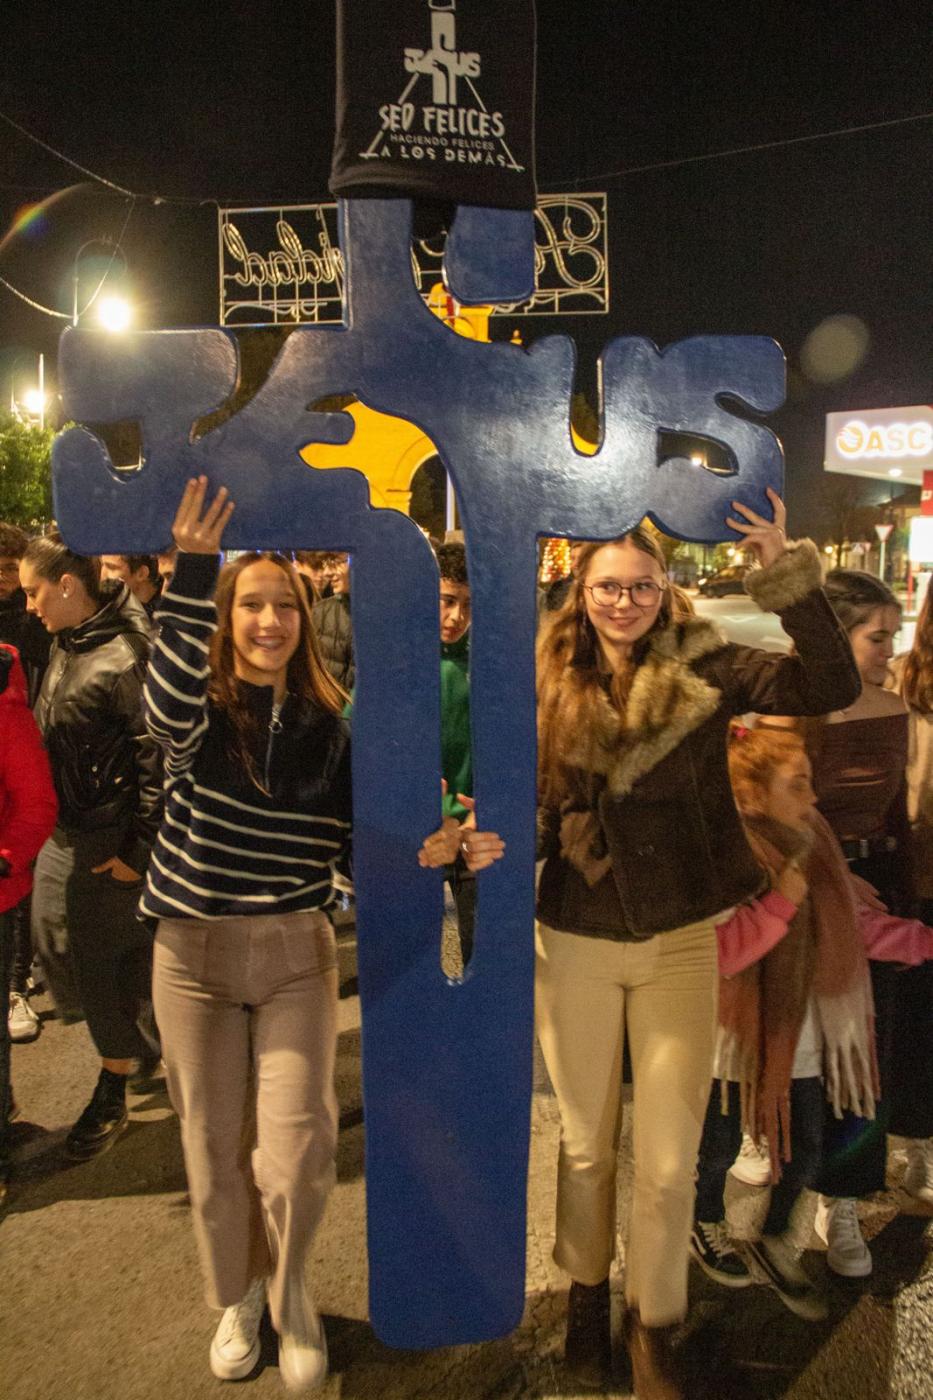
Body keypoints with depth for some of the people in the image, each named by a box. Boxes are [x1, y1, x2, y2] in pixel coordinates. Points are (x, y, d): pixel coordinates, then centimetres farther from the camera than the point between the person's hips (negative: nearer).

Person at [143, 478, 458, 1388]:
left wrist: (418, 850, -19)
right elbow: (167, 697, -34)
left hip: (297, 949, 1)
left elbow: (352, 843, 2)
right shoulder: (196, 712, -8)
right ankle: (237, 1297, 42)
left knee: (297, 1150, -4)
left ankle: (288, 1291, 30)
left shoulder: (327, 726, -1)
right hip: (194, 954, 0)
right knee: (215, 1146, 14)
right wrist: (193, 566, -42)